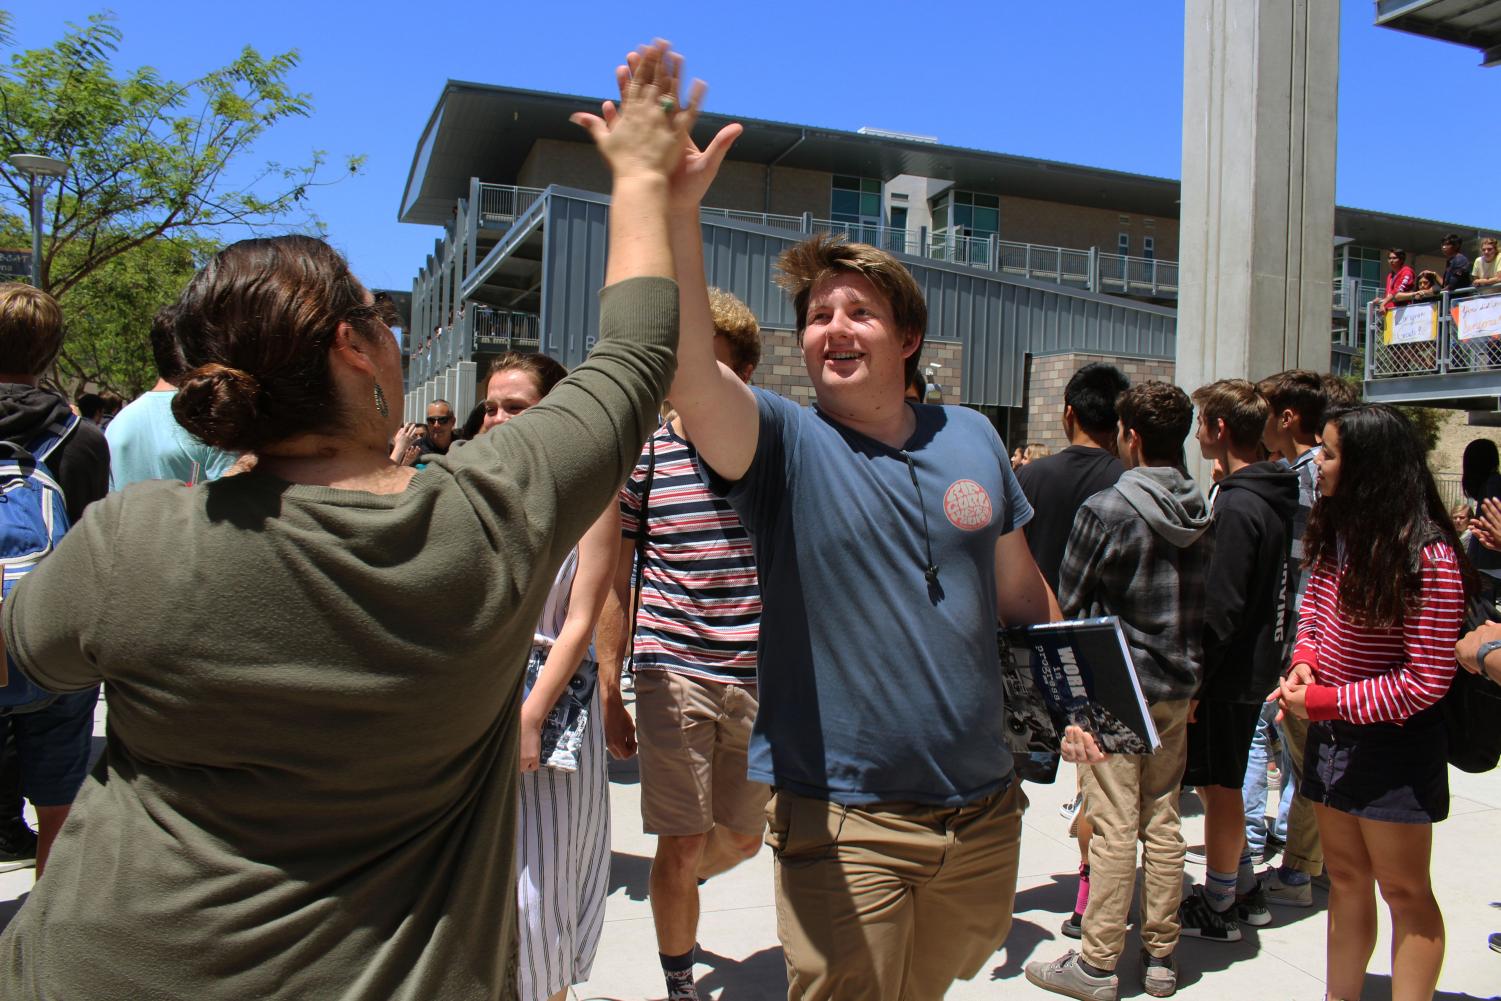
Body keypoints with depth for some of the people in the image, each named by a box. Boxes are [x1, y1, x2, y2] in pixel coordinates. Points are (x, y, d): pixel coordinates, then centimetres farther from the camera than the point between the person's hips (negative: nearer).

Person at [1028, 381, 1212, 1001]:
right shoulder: (1203, 515, 3)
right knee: (1163, 821, 13)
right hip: (1178, 685, 6)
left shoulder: (1105, 510, -16)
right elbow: (1207, 604, 12)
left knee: (1113, 827, 0)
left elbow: (1068, 602, -8)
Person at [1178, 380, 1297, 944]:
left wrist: (1195, 680, -18)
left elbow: (1223, 607, -23)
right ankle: (1245, 890, 32)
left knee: (1218, 787, 4)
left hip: (1230, 672, -9)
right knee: (1220, 782, 20)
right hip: (1259, 664, 9)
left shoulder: (1238, 505, -21)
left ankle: (1216, 909, 17)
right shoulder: (1278, 493, 8)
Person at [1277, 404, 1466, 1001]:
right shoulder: (1336, 531, 2)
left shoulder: (1428, 557, -21)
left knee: (1403, 891, 6)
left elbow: (1426, 679, -20)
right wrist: (1305, 660, -5)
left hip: (1393, 741, -7)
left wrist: (1325, 701, -18)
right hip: (1331, 731, 7)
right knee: (1345, 878, 17)